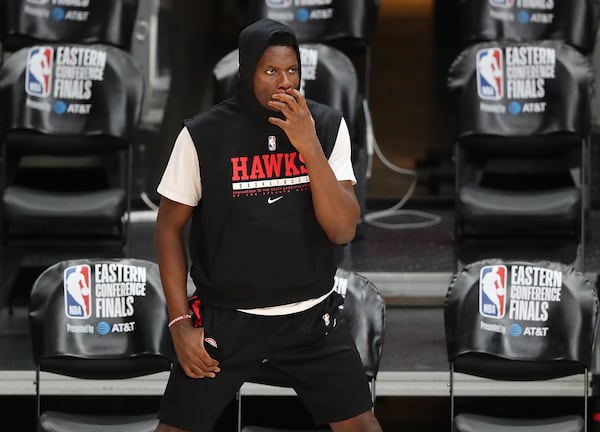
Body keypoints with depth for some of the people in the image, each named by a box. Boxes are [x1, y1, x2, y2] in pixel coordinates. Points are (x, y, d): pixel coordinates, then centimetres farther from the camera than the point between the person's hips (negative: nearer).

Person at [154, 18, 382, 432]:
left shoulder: (327, 126, -6)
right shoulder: (204, 134, -11)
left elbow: (343, 230, -13)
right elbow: (170, 228, -1)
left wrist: (309, 147, -24)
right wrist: (181, 322, -7)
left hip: (310, 316, 1)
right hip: (225, 316, -1)